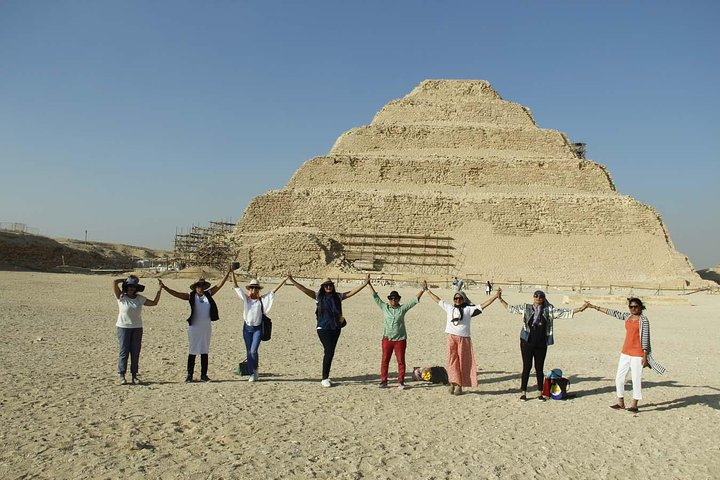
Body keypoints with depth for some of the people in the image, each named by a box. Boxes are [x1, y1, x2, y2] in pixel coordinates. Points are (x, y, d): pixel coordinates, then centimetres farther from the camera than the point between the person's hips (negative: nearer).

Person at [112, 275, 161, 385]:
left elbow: (154, 303, 16)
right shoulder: (121, 297, -3)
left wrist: (159, 291, 7)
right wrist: (125, 280, 0)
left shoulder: (140, 299, 7)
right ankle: (122, 375, 1)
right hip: (123, 327, -3)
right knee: (124, 351, -4)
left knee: (135, 352, 4)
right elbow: (114, 282, -13)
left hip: (137, 328, 3)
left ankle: (134, 375, 10)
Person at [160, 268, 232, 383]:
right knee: (192, 351, 2)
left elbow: (220, 284, 8)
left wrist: (228, 273, 5)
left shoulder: (208, 294, 6)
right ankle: (189, 375, 9)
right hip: (194, 327, -3)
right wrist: (164, 287, -19)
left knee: (205, 351, 9)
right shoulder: (191, 296, -2)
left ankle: (203, 375, 16)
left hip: (207, 327, 3)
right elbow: (176, 294, -9)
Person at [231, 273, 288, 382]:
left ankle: (255, 369, 14)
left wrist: (284, 280, -7)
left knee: (254, 350, -11)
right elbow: (236, 286, -4)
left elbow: (273, 291, -2)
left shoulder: (262, 299, -1)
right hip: (247, 328, 1)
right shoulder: (245, 298, 1)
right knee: (249, 352, 6)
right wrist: (233, 274, -12)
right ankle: (251, 374, 16)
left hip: (257, 328, -1)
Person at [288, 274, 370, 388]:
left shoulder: (338, 296, 7)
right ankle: (324, 378, 0)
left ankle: (326, 377, 24)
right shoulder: (319, 296, -1)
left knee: (329, 352, 11)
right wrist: (293, 281, -18)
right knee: (329, 352, -11)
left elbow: (352, 292, 6)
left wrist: (364, 283, -2)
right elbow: (304, 289, -9)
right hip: (323, 328, -4)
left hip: (336, 328, 4)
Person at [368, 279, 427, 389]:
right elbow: (376, 297, 6)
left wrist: (423, 290, -9)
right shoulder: (384, 308, 6)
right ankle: (383, 381, 14)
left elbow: (415, 300, -2)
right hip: (387, 339, 1)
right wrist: (369, 285, 2)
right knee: (384, 361, 5)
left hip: (400, 339, -1)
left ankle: (400, 382, 12)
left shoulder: (402, 308, 2)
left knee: (401, 361, 3)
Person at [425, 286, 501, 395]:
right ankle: (454, 383, 2)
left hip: (463, 339, -2)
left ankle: (459, 385, 10)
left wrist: (496, 296, -7)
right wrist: (428, 291, 25)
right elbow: (438, 300, 20)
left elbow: (482, 306, -1)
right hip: (451, 338, 2)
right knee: (452, 361, -1)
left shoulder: (468, 309, 3)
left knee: (462, 362, 3)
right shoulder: (449, 308, 11)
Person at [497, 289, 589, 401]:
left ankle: (540, 393, 19)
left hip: (541, 344, 1)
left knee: (539, 368, 8)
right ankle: (523, 392, 9)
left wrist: (580, 309, -4)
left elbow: (562, 312, 2)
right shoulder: (526, 308, 2)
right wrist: (500, 299, -1)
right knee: (527, 367, 1)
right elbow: (511, 308, 5)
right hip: (527, 342, -1)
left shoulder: (548, 310, 4)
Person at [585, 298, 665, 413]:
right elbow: (613, 313, 15)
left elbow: (645, 338, -11)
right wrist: (595, 307, 15)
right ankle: (620, 402, 19)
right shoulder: (627, 317, 9)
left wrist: (645, 356, -14)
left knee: (636, 379, -1)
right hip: (625, 353, 7)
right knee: (619, 377, 9)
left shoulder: (643, 320, -9)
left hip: (637, 354, -7)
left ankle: (634, 404, 10)